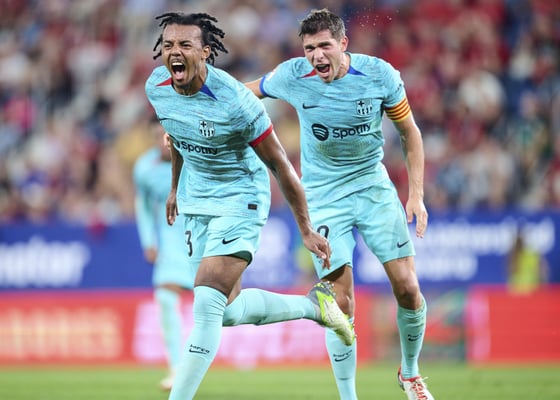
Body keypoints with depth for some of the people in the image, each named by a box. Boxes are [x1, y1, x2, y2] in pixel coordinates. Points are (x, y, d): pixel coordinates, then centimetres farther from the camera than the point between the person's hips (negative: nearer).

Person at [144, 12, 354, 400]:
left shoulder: (234, 101, -27)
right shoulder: (157, 87, -9)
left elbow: (279, 164, -17)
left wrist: (306, 229, -11)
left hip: (240, 199, -7)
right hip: (195, 201, 7)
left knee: (207, 303, -19)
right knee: (228, 312, 11)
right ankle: (314, 304, 33)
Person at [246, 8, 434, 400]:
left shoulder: (380, 74, -13)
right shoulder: (293, 76, -13)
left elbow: (410, 132, 1)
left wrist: (416, 194, -4)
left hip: (374, 187, 1)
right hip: (324, 195, -1)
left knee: (408, 287, -5)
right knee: (341, 302, -10)